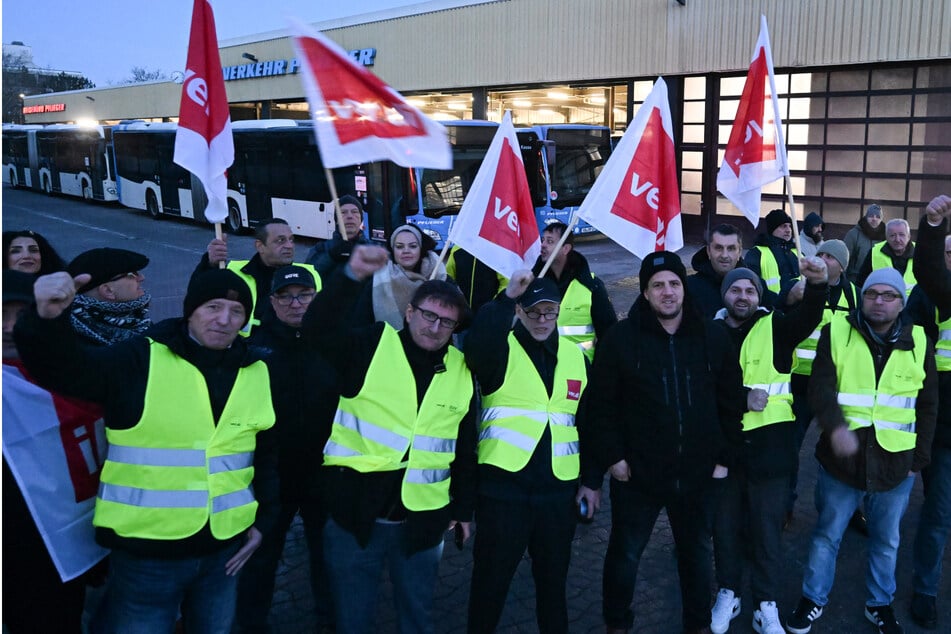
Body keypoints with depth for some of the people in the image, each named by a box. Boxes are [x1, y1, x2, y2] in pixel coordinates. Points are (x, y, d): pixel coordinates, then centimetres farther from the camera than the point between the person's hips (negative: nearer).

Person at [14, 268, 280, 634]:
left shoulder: (257, 374, 3)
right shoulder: (138, 359, -10)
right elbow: (63, 369, -21)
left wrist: (263, 519, 9)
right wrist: (48, 319, -40)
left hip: (224, 548, 4)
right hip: (145, 552, -4)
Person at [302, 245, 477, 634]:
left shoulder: (462, 371, 3)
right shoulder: (371, 347, -7)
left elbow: (465, 449, 10)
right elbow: (318, 329, -24)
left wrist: (463, 508, 13)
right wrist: (353, 275, -35)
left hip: (422, 522, 3)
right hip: (355, 513, -2)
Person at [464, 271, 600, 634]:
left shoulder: (575, 356, 9)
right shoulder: (502, 349, -3)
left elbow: (589, 423, 12)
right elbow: (476, 349, -30)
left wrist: (592, 480, 10)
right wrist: (507, 298, -33)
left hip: (558, 489, 4)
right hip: (503, 485, -3)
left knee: (553, 576, 17)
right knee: (491, 576, 8)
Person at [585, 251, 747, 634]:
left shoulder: (712, 338, 0)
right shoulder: (621, 337, -10)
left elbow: (732, 401, 7)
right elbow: (600, 403, -7)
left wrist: (726, 454, 4)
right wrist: (611, 456, -10)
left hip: (696, 473, 3)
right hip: (636, 472, -2)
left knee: (697, 552, 20)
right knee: (625, 554, 12)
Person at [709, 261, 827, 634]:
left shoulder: (775, 328, -2)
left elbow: (808, 317, -23)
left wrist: (817, 284, -43)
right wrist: (740, 396, -17)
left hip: (768, 445, -1)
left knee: (767, 526, 8)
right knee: (725, 523, 13)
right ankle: (728, 593, 32)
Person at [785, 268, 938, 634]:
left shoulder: (918, 342, 2)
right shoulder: (837, 332, -5)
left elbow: (927, 406, 8)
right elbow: (820, 386, -14)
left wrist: (919, 458, 5)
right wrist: (836, 426, -32)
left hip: (896, 462, 2)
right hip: (841, 459, -2)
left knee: (886, 540, 18)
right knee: (827, 534, 12)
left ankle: (880, 604, 37)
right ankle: (813, 599, 29)